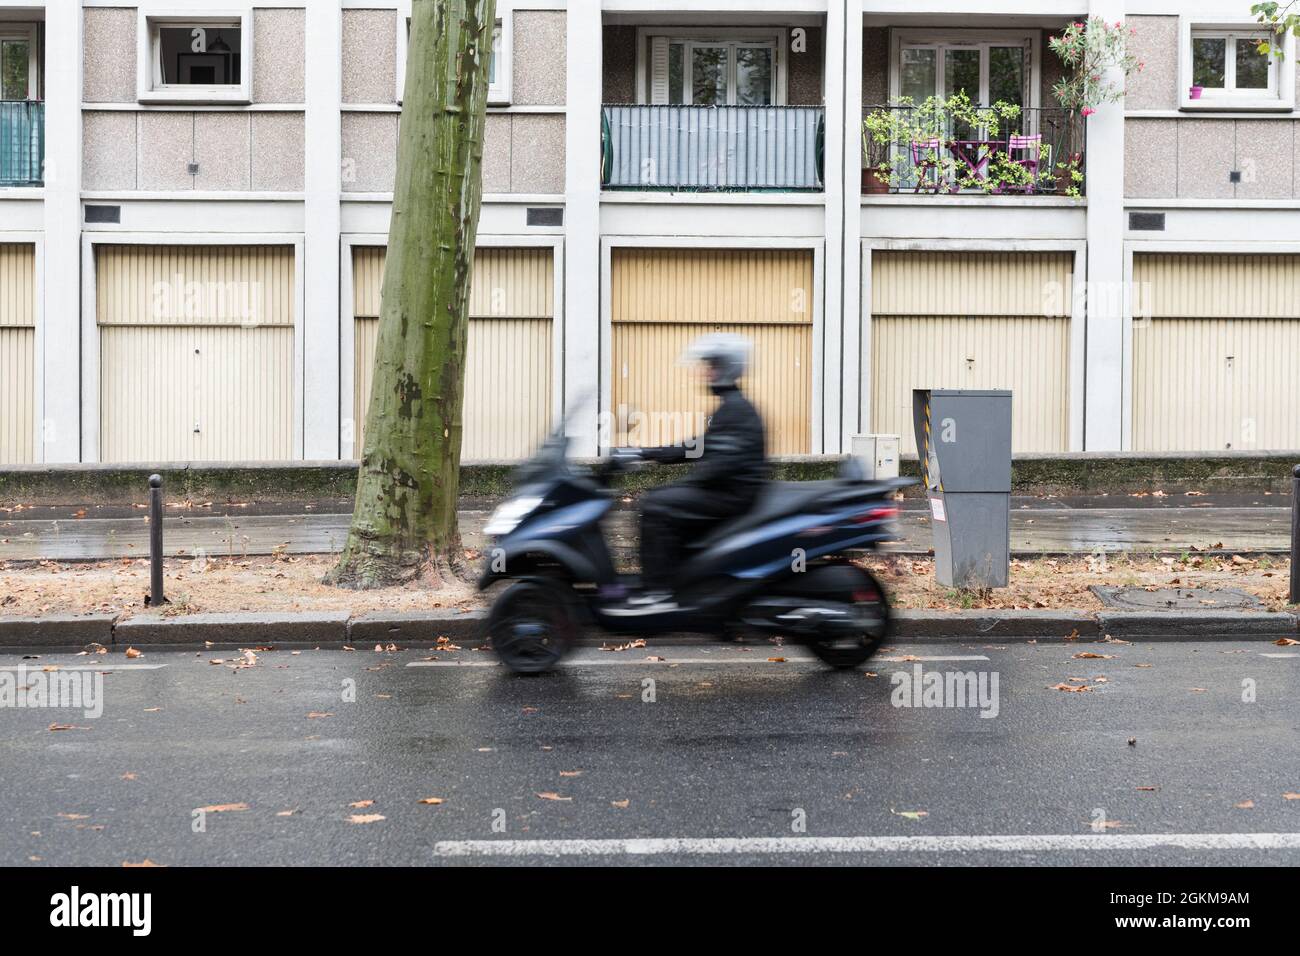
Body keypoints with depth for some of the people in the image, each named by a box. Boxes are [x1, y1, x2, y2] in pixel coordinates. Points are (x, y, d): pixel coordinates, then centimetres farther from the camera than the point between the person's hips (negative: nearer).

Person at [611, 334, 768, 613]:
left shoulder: (735, 409, -14)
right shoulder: (730, 406, 18)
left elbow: (723, 463, -24)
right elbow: (699, 449, 22)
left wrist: (683, 484, -21)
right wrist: (647, 453, 17)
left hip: (733, 494, -11)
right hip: (726, 492, 11)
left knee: (657, 506, -18)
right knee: (659, 501, 12)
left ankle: (659, 592, -18)